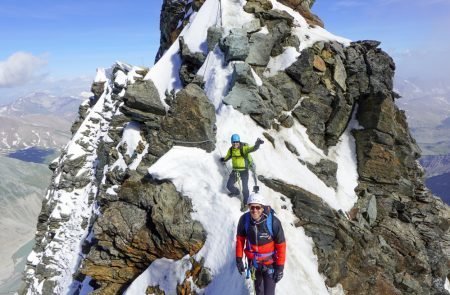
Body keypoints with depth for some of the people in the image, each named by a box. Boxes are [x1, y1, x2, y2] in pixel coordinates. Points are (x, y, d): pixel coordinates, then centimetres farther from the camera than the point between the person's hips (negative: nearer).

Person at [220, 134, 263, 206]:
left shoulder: (244, 148, -17)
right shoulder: (231, 150, 0)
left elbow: (252, 149, -36)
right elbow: (228, 157, 23)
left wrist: (257, 144, -56)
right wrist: (224, 160, 41)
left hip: (244, 171, -5)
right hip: (235, 170, 5)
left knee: (245, 188, 1)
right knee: (229, 185, 6)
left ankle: (246, 202, 24)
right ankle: (236, 192, 39)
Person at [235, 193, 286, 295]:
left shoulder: (273, 222, -29)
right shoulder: (244, 219, -21)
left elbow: (281, 245, -18)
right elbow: (240, 239, -5)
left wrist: (280, 267, -13)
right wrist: (239, 259, -1)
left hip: (270, 263, -3)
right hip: (253, 262, 3)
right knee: (258, 286, 28)